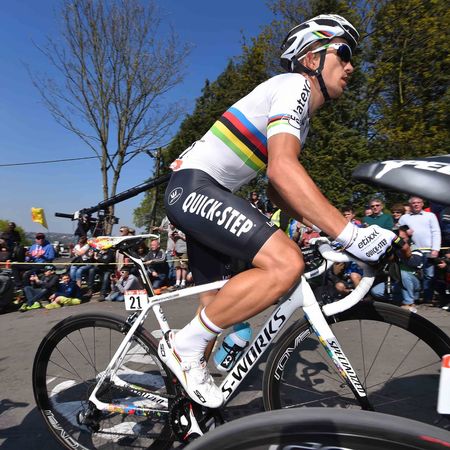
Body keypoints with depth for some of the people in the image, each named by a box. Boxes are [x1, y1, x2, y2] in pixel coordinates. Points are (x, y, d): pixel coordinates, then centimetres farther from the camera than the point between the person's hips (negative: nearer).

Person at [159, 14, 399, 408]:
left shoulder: (303, 122, 21)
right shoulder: (293, 84, -9)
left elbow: (277, 189, 19)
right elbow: (282, 169, -26)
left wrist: (332, 225, 8)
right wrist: (349, 234, -29)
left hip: (198, 196, 10)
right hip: (194, 185, -10)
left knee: (218, 307, 14)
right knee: (286, 263, -25)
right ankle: (184, 345, -9)